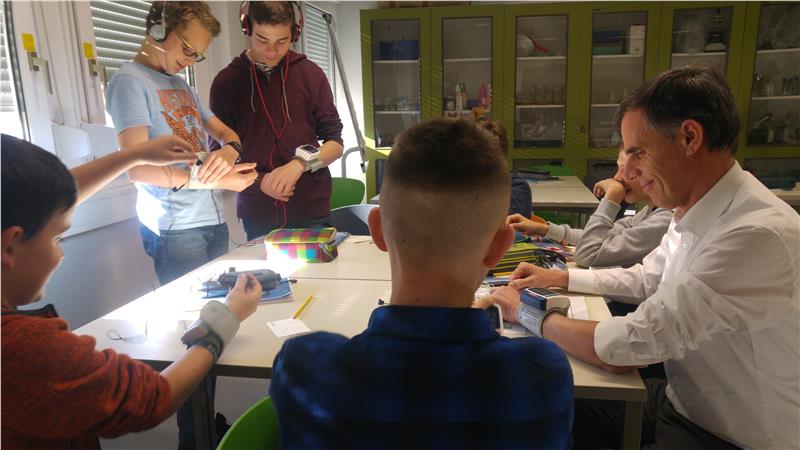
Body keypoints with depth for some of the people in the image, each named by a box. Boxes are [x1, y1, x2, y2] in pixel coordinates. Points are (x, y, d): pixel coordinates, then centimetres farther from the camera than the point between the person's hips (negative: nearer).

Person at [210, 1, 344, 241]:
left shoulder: (311, 74, 2)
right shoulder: (226, 82, 2)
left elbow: (335, 144, 3)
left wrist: (300, 163, -15)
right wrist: (258, 181, -11)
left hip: (312, 213, 0)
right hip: (257, 217, 0)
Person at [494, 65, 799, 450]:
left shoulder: (758, 235, -32)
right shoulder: (695, 215, -3)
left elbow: (625, 348, -32)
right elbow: (643, 278, 16)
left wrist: (527, 313, -17)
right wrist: (558, 278, 7)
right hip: (680, 402, 7)